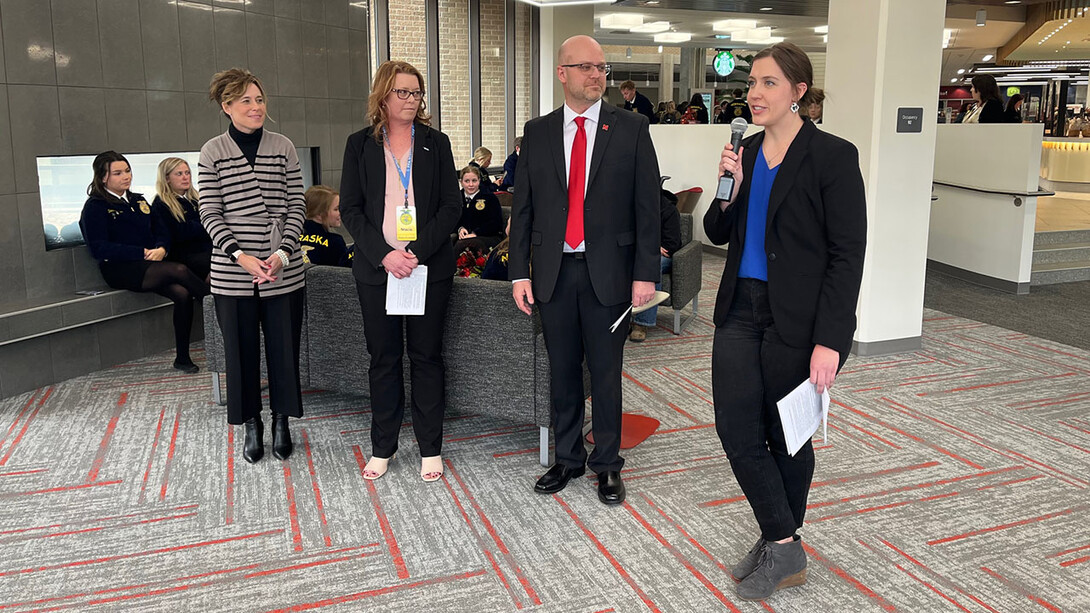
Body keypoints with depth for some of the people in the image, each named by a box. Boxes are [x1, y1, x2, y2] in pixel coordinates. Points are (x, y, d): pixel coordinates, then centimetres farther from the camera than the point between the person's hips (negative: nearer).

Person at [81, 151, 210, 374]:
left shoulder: (138, 201, 20)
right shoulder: (95, 207, 1)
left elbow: (161, 232, 18)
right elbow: (99, 249, -9)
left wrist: (161, 249, -7)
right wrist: (143, 253, -14)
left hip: (151, 265, 6)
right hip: (120, 270, -5)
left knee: (182, 293, -25)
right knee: (179, 270, -30)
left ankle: (183, 357, -18)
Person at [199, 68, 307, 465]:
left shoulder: (283, 147, 4)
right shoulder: (212, 152, 2)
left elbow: (296, 207, 3)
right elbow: (210, 214, -1)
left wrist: (283, 252, -11)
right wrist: (240, 256, -15)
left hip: (283, 270, 1)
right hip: (232, 273, -1)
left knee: (284, 346, 6)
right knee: (241, 350, 7)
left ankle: (282, 423, 24)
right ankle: (251, 427, 23)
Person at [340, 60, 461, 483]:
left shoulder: (435, 143, 5)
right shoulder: (360, 145, 5)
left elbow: (451, 206, 0)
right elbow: (350, 209, 1)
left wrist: (418, 252, -13)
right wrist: (383, 255, -13)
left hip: (429, 267, 0)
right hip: (376, 268, 1)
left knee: (426, 356, 5)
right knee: (383, 358, 8)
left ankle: (430, 449, 15)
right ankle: (382, 447, 21)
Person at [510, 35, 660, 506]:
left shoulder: (631, 129, 0)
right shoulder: (537, 132, 7)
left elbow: (647, 207, -2)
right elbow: (522, 207, 6)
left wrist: (645, 273, -7)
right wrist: (519, 272, 0)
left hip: (608, 272, -2)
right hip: (553, 271, 2)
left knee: (606, 373, 6)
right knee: (562, 371, 12)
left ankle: (607, 464, 22)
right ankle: (567, 458, 28)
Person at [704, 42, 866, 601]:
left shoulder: (833, 156, -11)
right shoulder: (747, 151, 8)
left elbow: (848, 254, -14)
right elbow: (718, 234, 13)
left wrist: (829, 341, -19)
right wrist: (728, 192, -8)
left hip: (797, 320, -6)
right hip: (741, 309, 6)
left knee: (786, 435, 9)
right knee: (735, 431, 4)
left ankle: (781, 546, 29)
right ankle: (782, 545, 22)